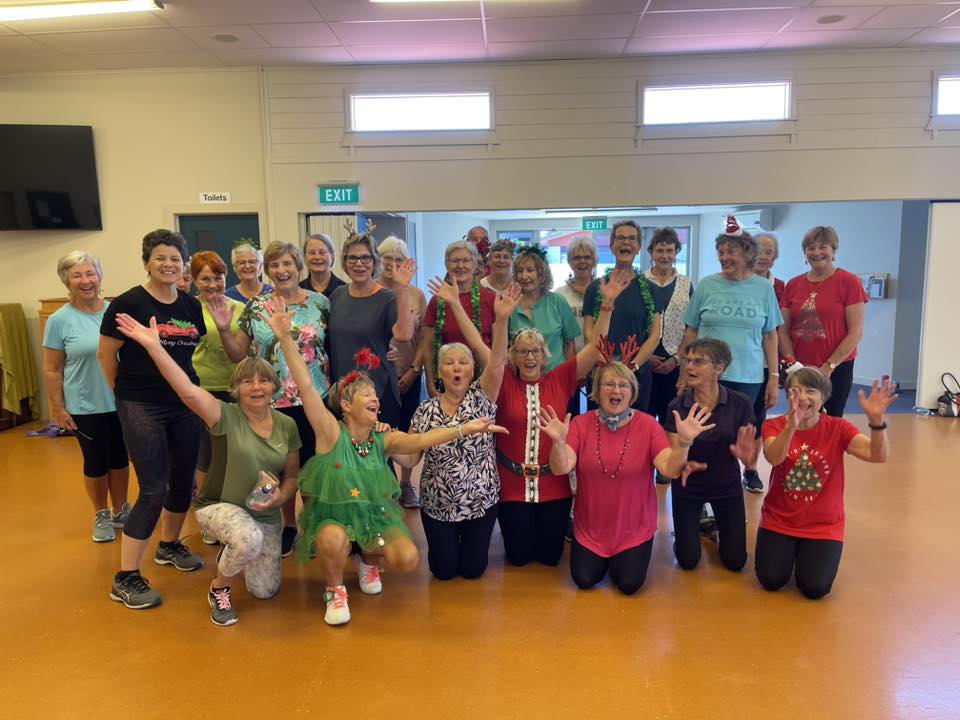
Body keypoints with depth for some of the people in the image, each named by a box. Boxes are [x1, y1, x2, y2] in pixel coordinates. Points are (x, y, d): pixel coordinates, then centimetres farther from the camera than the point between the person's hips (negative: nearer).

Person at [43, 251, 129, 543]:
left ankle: (120, 511, 33)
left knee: (120, 458, 14)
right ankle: (101, 516, 30)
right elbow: (52, 371, -4)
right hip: (85, 407, -2)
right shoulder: (60, 320, -7)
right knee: (96, 462, 10)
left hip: (121, 403, 3)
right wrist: (58, 409, -7)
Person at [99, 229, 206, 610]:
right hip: (141, 408, -6)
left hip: (184, 405, 6)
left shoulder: (191, 305, 5)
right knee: (154, 490, -7)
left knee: (183, 480, 15)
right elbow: (106, 354, -3)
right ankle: (125, 579, 6)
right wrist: (124, 392, 5)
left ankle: (169, 546, 39)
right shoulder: (129, 303, -11)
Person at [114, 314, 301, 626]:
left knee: (264, 591, 4)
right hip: (219, 506, -4)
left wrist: (280, 497, -16)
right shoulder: (227, 416, -15)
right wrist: (153, 345, -42)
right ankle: (219, 588, -4)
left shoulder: (287, 425, -3)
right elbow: (188, 390, -33)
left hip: (265, 515, 5)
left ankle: (231, 552, 37)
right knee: (250, 539, -39)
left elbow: (292, 475, 6)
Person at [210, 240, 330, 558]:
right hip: (273, 402, 1)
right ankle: (289, 525, 32)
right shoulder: (255, 307, 2)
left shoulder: (320, 303, -1)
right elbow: (238, 354, 5)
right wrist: (224, 329, -11)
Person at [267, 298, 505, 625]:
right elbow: (306, 386, -28)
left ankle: (367, 557, 18)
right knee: (334, 539, -37)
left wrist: (465, 428, -39)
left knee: (408, 559, -17)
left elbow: (420, 440, -24)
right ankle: (335, 590, -3)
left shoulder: (384, 438, -7)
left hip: (375, 514, 3)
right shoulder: (331, 432, -16)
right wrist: (286, 338, -38)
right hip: (332, 515, -3)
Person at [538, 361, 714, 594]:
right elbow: (561, 469, -21)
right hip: (591, 526, 1)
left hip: (634, 527, -1)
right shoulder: (581, 424, -11)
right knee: (584, 580, -4)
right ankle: (602, 560, 31)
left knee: (629, 584, -6)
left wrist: (683, 441, -40)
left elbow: (671, 470, -23)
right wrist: (559, 442, -41)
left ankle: (621, 560, 30)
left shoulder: (648, 425, -13)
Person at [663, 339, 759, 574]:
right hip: (688, 488, 0)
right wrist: (685, 464, -42)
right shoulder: (677, 406, -17)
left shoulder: (740, 404, -18)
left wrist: (747, 454, -41)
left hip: (727, 486, 1)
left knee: (735, 561, 8)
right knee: (688, 561, 2)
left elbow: (750, 459, -17)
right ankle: (692, 526, 34)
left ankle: (716, 524, 39)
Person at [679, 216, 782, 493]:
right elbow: (691, 331, 5)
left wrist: (774, 378, 4)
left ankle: (750, 472, 31)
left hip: (748, 375, 0)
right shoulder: (707, 285, 1)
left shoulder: (764, 288, 3)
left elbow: (770, 336, 6)